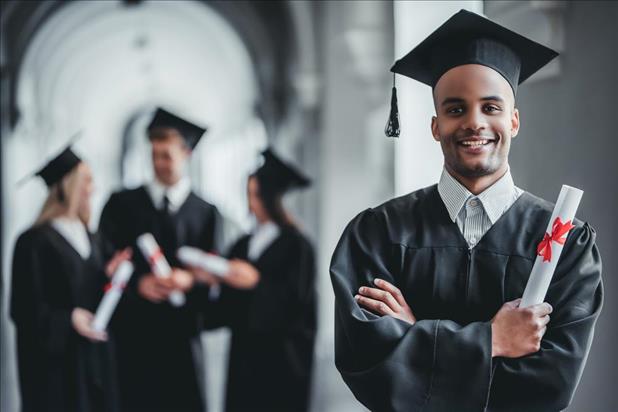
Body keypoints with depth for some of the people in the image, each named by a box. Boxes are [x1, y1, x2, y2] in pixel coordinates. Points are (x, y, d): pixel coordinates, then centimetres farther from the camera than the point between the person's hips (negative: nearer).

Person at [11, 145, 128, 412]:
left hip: (94, 355, 7)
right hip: (56, 361, -7)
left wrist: (106, 276, -2)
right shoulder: (35, 242, -11)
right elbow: (24, 308, -14)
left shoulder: (89, 239, 13)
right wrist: (68, 320, -24)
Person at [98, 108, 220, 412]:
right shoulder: (122, 204, 8)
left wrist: (190, 280, -17)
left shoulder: (206, 213, 7)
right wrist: (138, 284, -13)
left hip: (181, 333, 0)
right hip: (131, 332, 0)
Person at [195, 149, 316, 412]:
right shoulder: (242, 245, 12)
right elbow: (228, 307, 12)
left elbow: (298, 303, -15)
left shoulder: (296, 245, -6)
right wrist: (212, 280, -6)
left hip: (280, 360, -6)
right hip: (244, 356, 6)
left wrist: (257, 283, -25)